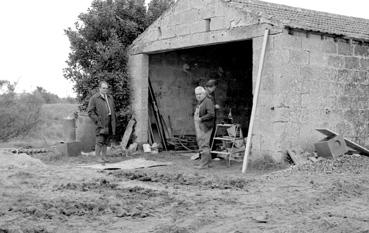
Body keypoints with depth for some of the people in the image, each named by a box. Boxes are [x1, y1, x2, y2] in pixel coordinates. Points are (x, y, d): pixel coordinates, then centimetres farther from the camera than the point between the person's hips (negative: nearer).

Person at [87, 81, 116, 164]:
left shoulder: (110, 98, 17)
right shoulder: (94, 98, -3)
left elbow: (113, 109, 25)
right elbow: (90, 111, -7)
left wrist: (113, 120, 12)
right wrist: (97, 121, -13)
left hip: (110, 124, 6)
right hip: (101, 123, -6)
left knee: (106, 142, 9)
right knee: (100, 141, -11)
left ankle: (104, 156, 17)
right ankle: (97, 156, -3)